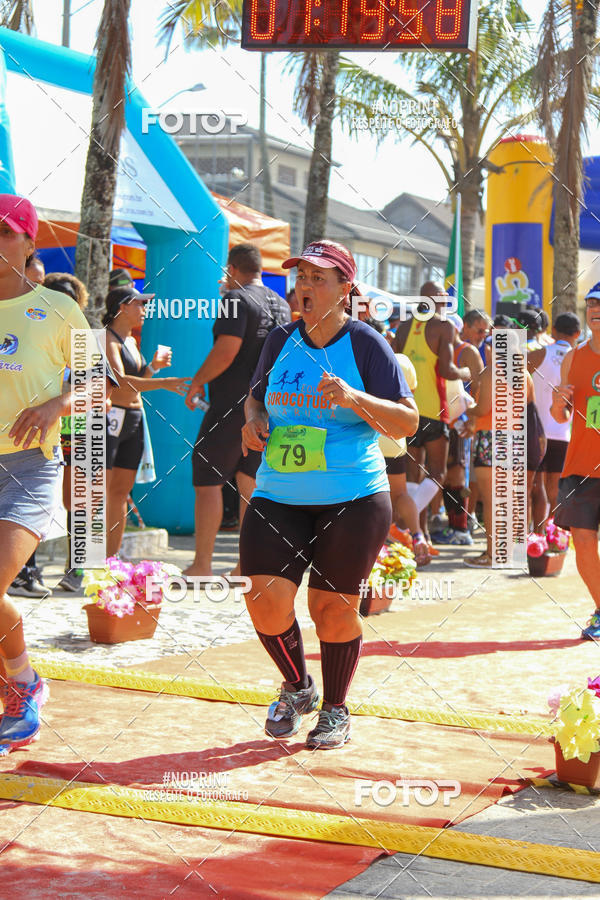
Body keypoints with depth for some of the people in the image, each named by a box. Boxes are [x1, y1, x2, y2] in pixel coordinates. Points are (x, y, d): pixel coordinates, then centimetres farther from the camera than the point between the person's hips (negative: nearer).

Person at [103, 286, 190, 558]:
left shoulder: (131, 341, 18)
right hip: (109, 417, -9)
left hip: (134, 421, 9)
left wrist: (154, 366, 10)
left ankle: (111, 559, 12)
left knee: (121, 492, 8)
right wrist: (162, 383, -28)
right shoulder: (107, 338, -9)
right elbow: (120, 382, -22)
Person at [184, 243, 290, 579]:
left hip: (233, 404, -8)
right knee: (249, 482, 11)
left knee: (207, 481, -2)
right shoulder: (282, 304, 13)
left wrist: (198, 381, -9)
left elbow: (226, 350, -21)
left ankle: (202, 565, -4)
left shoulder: (238, 299, -12)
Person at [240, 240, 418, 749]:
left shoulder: (366, 344, -5)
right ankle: (298, 688, 19)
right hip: (278, 496, 4)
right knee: (265, 599, -9)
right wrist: (254, 419, 1)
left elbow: (408, 423, -8)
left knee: (334, 606, 2)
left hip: (353, 498, -3)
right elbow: (257, 396, 24)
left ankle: (336, 710, 24)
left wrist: (354, 398, -23)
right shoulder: (281, 340, 8)